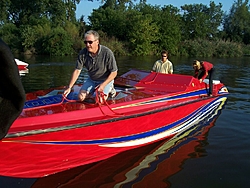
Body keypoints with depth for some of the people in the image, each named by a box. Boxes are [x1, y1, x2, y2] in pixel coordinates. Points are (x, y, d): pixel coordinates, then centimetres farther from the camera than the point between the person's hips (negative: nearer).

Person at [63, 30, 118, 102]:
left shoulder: (107, 53, -26)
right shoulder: (83, 53, -15)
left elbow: (114, 73, -18)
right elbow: (77, 71, -10)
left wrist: (103, 85, -27)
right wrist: (69, 87, -16)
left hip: (106, 80, -4)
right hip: (91, 80, 4)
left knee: (100, 101, -20)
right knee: (81, 97, -9)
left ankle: (109, 88, 9)